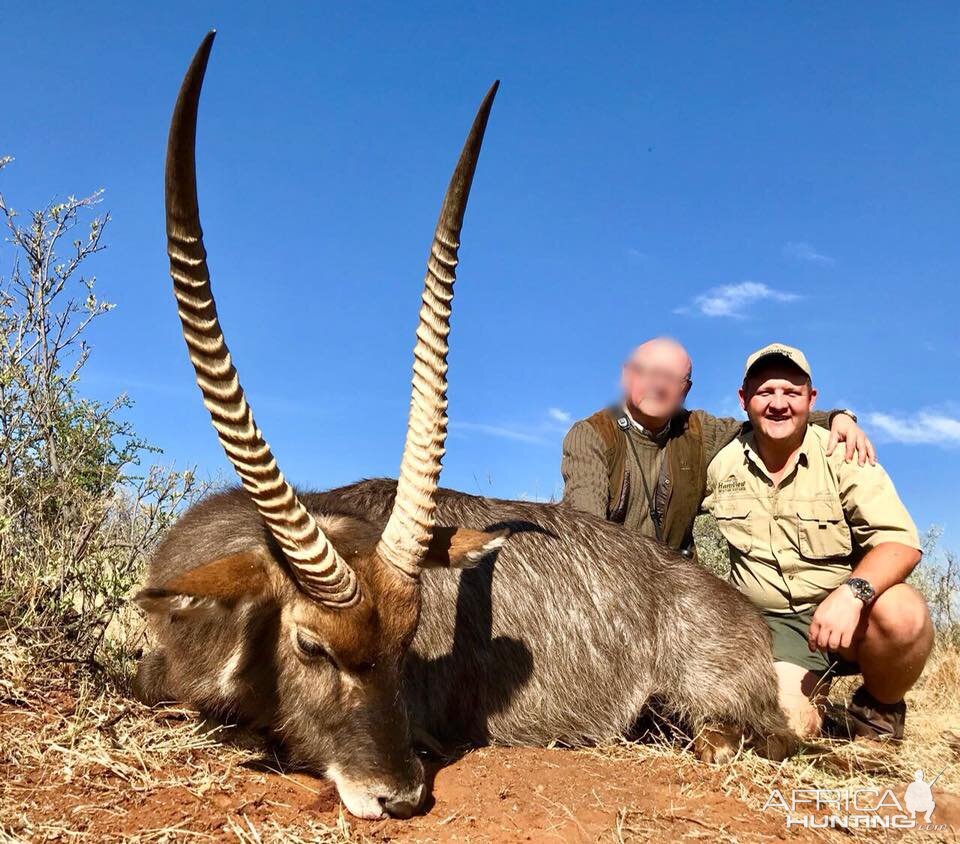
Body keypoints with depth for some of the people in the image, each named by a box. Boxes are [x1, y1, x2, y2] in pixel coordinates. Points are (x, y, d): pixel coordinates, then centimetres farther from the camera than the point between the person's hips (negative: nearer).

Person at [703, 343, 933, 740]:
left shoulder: (842, 457, -6)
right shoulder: (722, 465, 1)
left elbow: (901, 542, -16)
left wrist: (852, 592, -36)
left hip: (847, 613, 0)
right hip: (773, 622, 1)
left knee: (903, 612, -34)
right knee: (791, 728, -25)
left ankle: (879, 708, -1)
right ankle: (814, 696, 14)